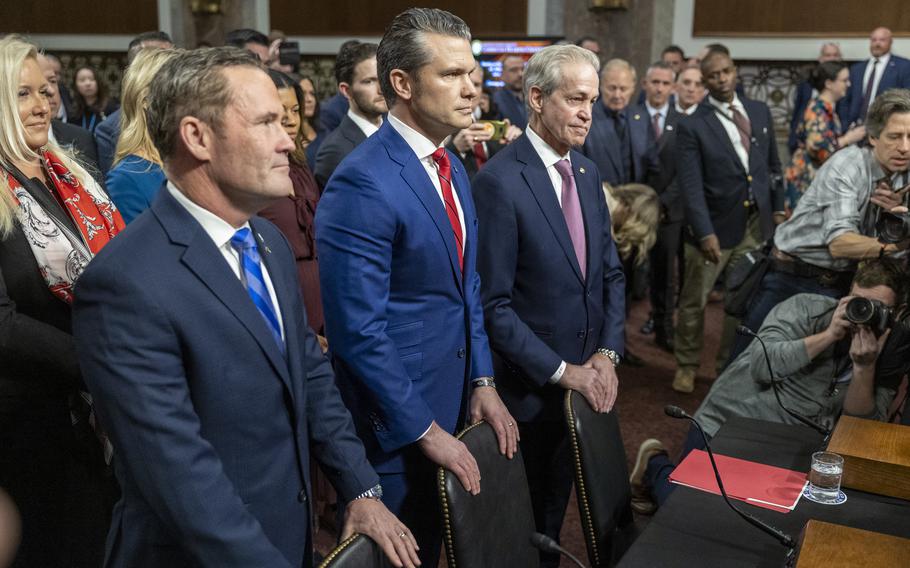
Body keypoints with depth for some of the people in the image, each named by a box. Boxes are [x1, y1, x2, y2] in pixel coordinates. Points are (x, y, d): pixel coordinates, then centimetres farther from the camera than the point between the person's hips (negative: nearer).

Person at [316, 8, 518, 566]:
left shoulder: (451, 166, 6)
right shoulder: (362, 184, -23)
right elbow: (360, 331, -24)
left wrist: (482, 381, 3)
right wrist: (425, 431, -17)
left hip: (453, 401, 8)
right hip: (395, 423, -8)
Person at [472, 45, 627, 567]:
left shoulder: (587, 172, 6)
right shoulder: (499, 181, -18)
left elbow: (612, 272, 10)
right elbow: (492, 304, -20)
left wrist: (607, 353, -3)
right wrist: (561, 371, -17)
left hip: (591, 376, 6)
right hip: (532, 385, -6)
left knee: (560, 503, 21)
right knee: (529, 517, 14)